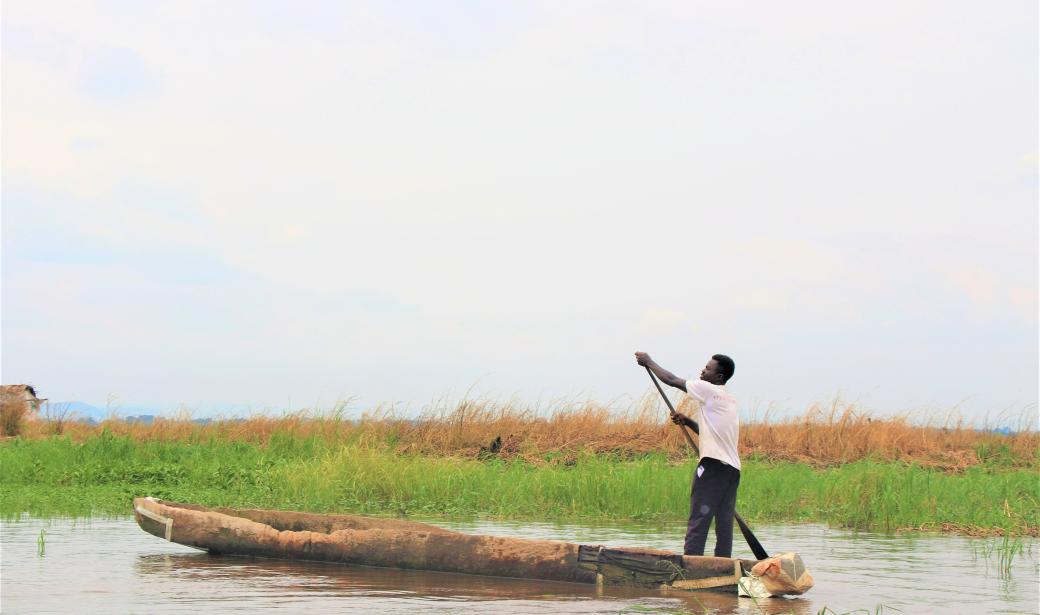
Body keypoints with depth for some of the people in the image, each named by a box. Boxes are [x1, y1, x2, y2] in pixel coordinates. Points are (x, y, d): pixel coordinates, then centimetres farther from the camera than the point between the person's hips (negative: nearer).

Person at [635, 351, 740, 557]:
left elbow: (671, 380, 0)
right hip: (732, 468, 8)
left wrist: (648, 362, 12)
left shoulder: (710, 390, -4)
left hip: (714, 463, -8)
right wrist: (687, 422, 19)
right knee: (725, 523, 6)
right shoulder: (729, 399, 21)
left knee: (698, 520, -9)